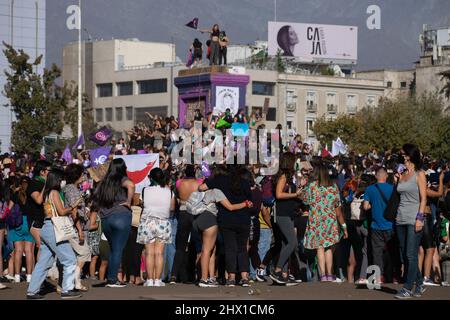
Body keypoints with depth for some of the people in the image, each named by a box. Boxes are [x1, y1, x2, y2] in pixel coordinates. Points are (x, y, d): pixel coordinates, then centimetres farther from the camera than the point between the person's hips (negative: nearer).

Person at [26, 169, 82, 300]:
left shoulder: (46, 193, 16)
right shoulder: (54, 192, -9)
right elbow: (61, 211, -12)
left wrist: (69, 211, 13)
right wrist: (73, 206, 2)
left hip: (45, 230, 9)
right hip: (53, 229, -9)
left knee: (43, 263, 9)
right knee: (70, 260, -2)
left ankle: (32, 291, 7)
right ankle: (67, 290, -2)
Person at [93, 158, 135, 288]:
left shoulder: (104, 182, 12)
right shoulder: (123, 180, -5)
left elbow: (96, 199, 18)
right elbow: (131, 185, -26)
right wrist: (128, 202, -15)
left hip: (105, 218, 6)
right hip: (121, 216, -6)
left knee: (113, 249, 17)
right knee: (118, 249, 0)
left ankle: (110, 278, 16)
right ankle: (113, 279, -1)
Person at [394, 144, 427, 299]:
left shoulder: (419, 174, -3)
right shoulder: (402, 175, 14)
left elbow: (423, 198, -8)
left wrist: (420, 218, -14)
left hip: (414, 220, -7)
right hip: (401, 219, 7)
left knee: (411, 255, -7)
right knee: (405, 255, 8)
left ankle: (407, 288, -4)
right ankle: (419, 284, 20)